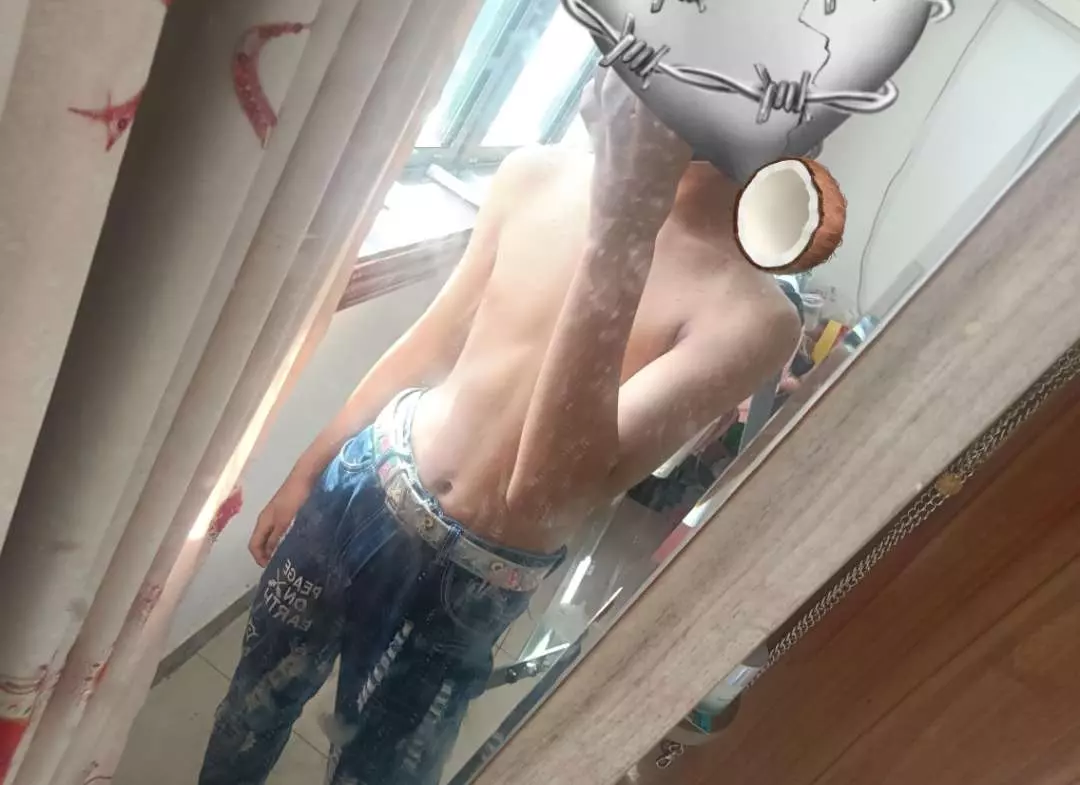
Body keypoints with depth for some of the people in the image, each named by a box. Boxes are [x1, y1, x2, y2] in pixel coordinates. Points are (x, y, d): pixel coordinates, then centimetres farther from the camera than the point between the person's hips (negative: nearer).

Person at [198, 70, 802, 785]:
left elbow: (549, 492, -33)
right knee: (258, 701, 25)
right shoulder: (536, 177, -9)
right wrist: (308, 471, 14)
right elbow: (431, 342, 5)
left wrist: (619, 231, -40)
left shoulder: (753, 315, -23)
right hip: (368, 483, 4)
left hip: (473, 586, -3)